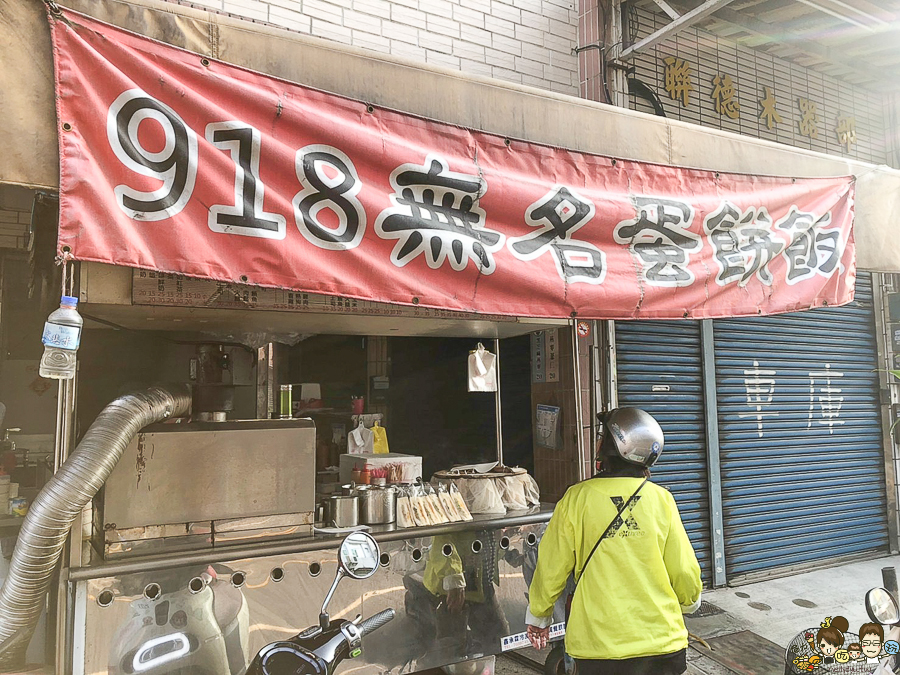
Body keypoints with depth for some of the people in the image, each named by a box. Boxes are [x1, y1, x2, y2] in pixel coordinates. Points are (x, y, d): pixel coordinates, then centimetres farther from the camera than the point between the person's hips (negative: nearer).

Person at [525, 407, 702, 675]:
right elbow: (685, 570, -1)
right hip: (662, 642, 2)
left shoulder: (576, 498, -9)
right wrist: (690, 601, 22)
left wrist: (537, 615, 13)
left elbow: (551, 568, -3)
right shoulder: (661, 499, -5)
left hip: (598, 647, -1)